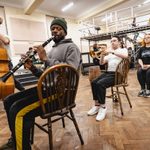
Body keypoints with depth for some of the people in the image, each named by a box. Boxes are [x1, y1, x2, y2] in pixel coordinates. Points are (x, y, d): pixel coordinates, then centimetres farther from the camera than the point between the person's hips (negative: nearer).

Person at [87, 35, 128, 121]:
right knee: (94, 83, -15)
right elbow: (102, 63, 16)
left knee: (100, 84, -29)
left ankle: (103, 107, -16)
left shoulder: (123, 49, 8)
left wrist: (112, 51, -20)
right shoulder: (110, 53, 25)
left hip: (117, 74, -6)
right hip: (108, 73, 7)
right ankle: (97, 105, -4)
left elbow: (125, 56, -18)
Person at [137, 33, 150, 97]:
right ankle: (142, 88, -14)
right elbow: (139, 58, 6)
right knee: (139, 72, -30)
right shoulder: (141, 49, 13)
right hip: (143, 66, 2)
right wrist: (142, 65, -13)